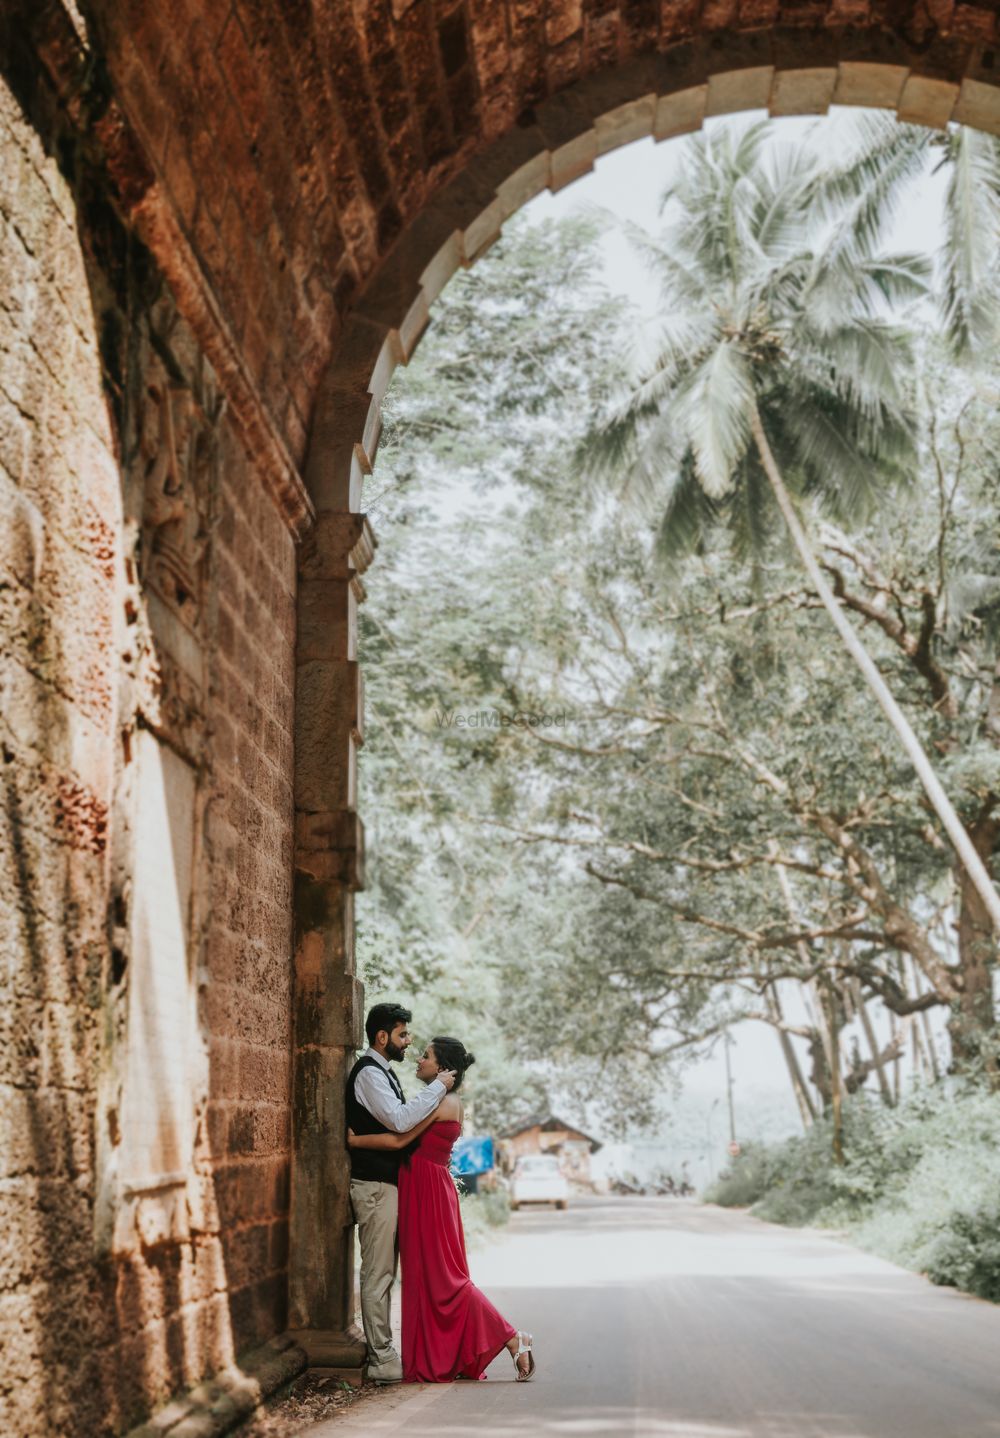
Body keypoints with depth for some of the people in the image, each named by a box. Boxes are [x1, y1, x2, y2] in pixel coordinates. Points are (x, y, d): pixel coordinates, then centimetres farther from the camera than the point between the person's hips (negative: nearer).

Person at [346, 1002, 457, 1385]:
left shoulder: (382, 1072, 19)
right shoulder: (368, 1073, -14)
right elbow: (400, 1120, -24)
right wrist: (438, 1086, -17)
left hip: (387, 1184, 10)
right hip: (375, 1185, -10)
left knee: (383, 1273, 13)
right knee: (377, 1274, -5)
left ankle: (382, 1352, 19)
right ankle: (381, 1359, -1)